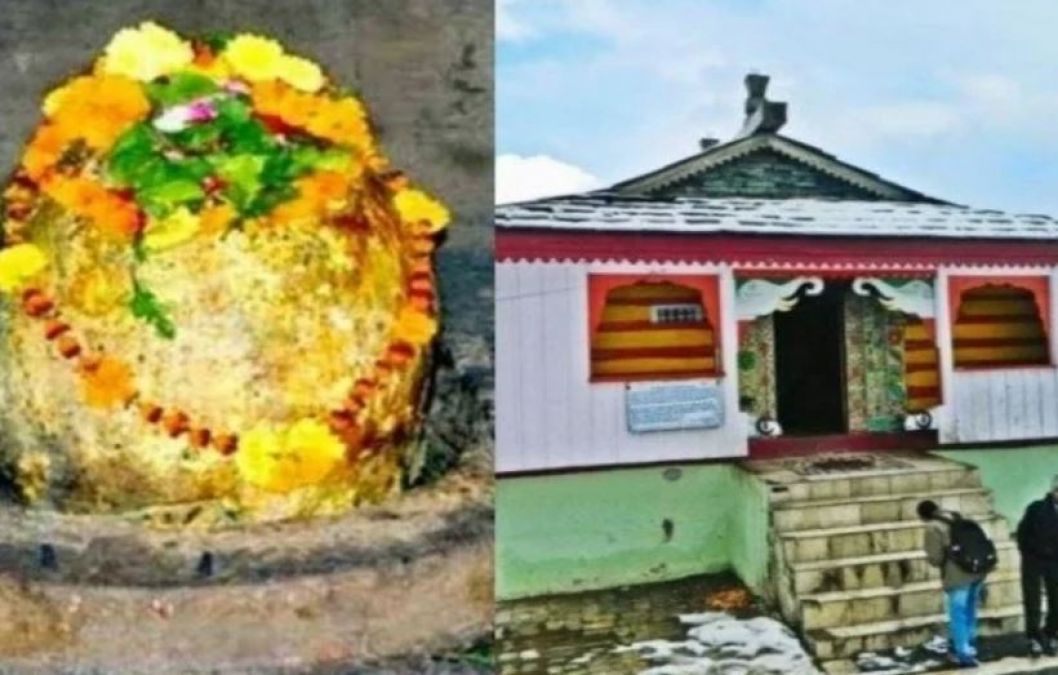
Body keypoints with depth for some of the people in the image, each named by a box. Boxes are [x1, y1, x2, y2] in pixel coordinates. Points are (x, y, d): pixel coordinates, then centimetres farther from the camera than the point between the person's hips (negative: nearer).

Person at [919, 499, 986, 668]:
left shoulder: (933, 528, -10)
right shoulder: (956, 517, 13)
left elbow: (935, 558, -11)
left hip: (957, 576, -8)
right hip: (977, 569, 8)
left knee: (958, 616, 3)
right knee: (969, 612, 24)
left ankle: (964, 655, 6)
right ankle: (969, 647, 40)